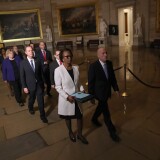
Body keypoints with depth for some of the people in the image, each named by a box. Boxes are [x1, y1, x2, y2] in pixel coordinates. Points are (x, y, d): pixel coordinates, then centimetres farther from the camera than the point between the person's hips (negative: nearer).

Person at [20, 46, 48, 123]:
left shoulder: (37, 61, 0)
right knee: (32, 98, 20)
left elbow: (41, 73, 4)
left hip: (39, 84, 1)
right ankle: (30, 108, 52)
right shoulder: (23, 63, -7)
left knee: (41, 100, 0)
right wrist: (24, 87, -9)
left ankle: (42, 115, 14)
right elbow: (22, 76, -6)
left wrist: (43, 83, 3)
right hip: (30, 85, -1)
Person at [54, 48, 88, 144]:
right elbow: (58, 87, -14)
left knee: (80, 116, 9)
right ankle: (70, 132, 43)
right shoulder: (58, 70, -15)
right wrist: (67, 96, -22)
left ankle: (80, 134, 33)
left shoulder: (76, 68, 0)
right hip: (66, 98, -3)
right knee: (68, 117, 17)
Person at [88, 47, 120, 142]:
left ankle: (94, 119, 54)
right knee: (106, 113, 3)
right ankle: (112, 131, 19)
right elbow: (91, 82, -16)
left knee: (101, 107, 27)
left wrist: (116, 88, 0)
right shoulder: (93, 66, -21)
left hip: (107, 91, 6)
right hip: (100, 93, -6)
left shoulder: (109, 63, -3)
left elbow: (113, 77, 6)